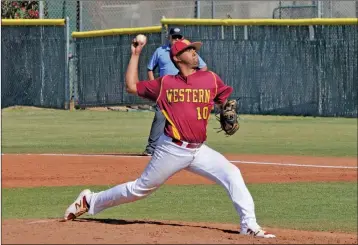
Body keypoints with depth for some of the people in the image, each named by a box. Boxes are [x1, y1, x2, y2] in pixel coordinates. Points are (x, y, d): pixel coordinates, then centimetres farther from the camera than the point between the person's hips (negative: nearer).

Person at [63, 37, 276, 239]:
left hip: (199, 150, 2)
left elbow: (226, 100, 16)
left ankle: (249, 225, -18)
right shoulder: (166, 83, 3)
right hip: (172, 150, -2)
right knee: (141, 189, 7)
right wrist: (136, 54, 8)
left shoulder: (211, 79, 6)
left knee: (232, 174, -17)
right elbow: (132, 86, 7)